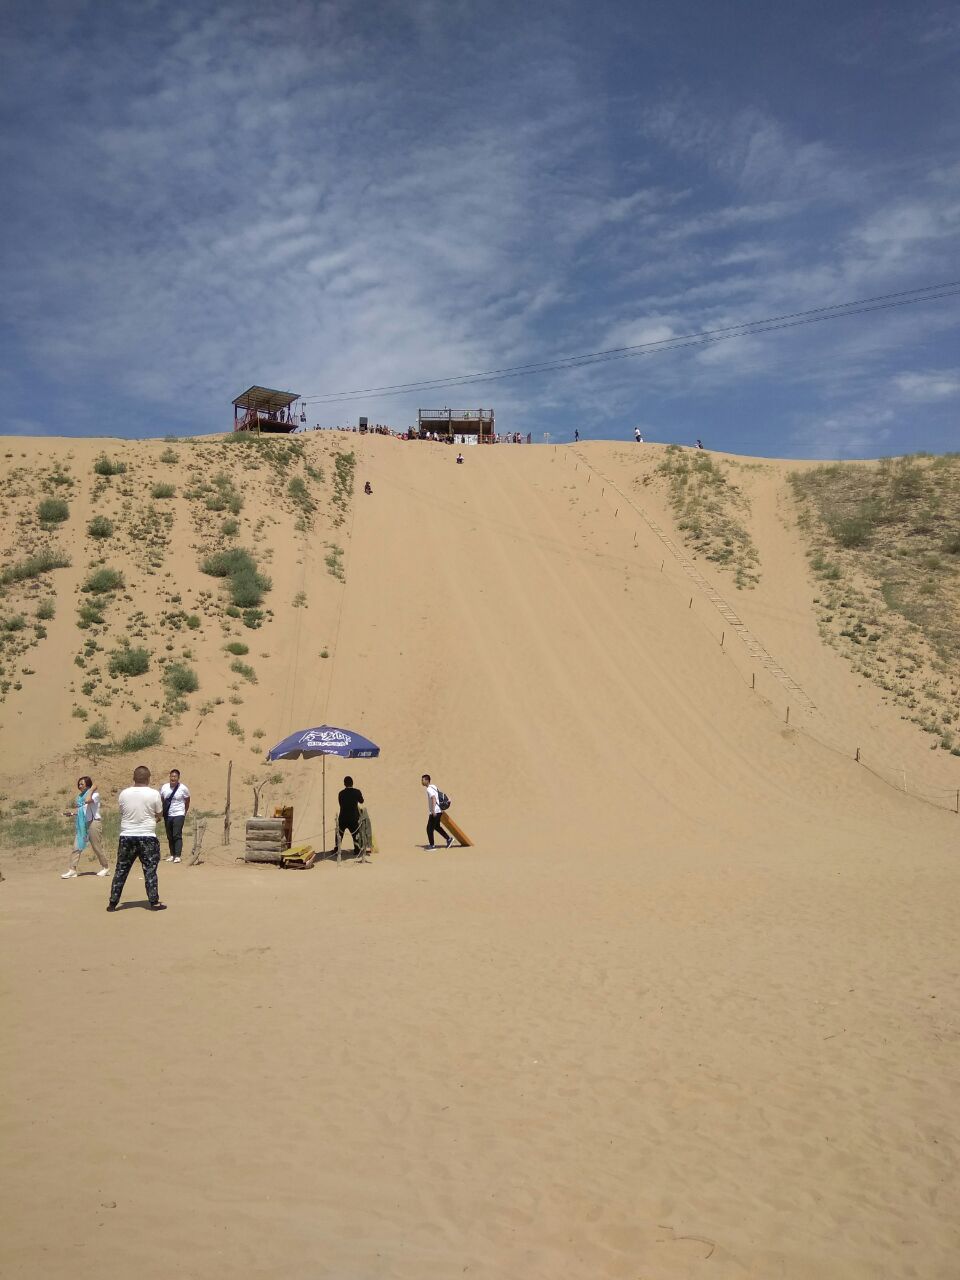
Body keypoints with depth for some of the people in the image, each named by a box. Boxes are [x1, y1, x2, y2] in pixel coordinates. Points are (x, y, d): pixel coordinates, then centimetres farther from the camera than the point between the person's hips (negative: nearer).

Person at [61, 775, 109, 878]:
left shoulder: (95, 794, -10)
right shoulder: (80, 796, 13)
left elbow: (87, 800, -32)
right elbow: (80, 810, 20)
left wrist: (92, 789, -21)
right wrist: (71, 812, 2)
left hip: (93, 823, -7)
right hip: (81, 824, 7)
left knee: (97, 847, 4)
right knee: (76, 847, -3)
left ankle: (105, 867, 20)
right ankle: (72, 870, -5)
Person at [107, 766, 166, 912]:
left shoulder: (124, 794, -1)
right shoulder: (154, 794, -8)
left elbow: (121, 812, 11)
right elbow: (159, 816, 1)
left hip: (126, 837, 2)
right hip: (147, 837, -2)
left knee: (121, 870, 11)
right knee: (150, 870, 4)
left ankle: (112, 903, 14)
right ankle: (154, 902, 5)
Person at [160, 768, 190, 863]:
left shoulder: (183, 788, -7)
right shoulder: (164, 787, 2)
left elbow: (187, 801, 7)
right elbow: (161, 800, 15)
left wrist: (185, 812, 14)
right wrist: (162, 811, 13)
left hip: (178, 815, -4)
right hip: (167, 815, 4)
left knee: (177, 835, -11)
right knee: (169, 836, 8)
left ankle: (177, 856, -11)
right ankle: (172, 855, 16)